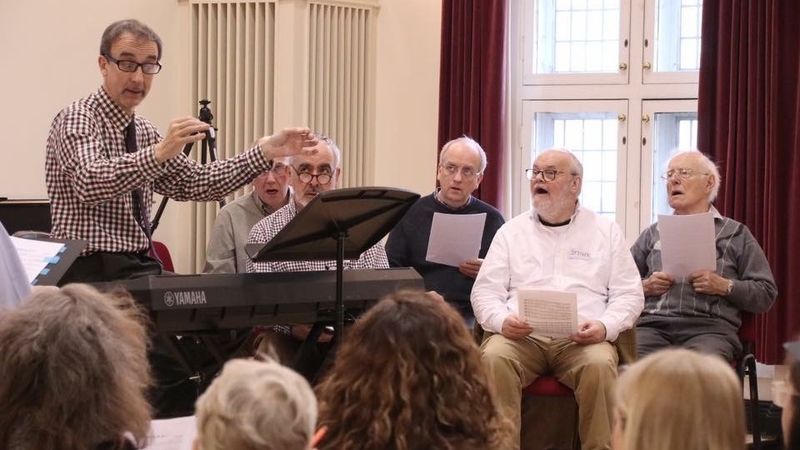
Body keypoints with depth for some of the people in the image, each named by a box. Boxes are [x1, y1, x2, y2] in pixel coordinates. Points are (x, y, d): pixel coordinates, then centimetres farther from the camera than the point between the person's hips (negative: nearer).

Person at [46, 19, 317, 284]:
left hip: (141, 269, 8)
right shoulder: (78, 119, -10)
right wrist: (158, 153, -40)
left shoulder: (143, 132, 15)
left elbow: (195, 183, 9)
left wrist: (264, 153, 0)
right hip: (91, 274, -8)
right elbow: (90, 184, -29)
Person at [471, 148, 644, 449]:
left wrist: (605, 326, -11)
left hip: (582, 340, -1)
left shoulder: (606, 231, 14)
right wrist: (502, 320, -13)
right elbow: (485, 292, 10)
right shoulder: (511, 232, 16)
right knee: (493, 356, -32)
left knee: (600, 363, -34)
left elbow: (629, 294, 9)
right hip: (521, 337, 1)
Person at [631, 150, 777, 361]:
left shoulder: (736, 233, 18)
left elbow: (766, 294, 12)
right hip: (652, 325, 2)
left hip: (709, 328, -1)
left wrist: (724, 286, -4)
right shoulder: (653, 233, 26)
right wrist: (643, 287, 1)